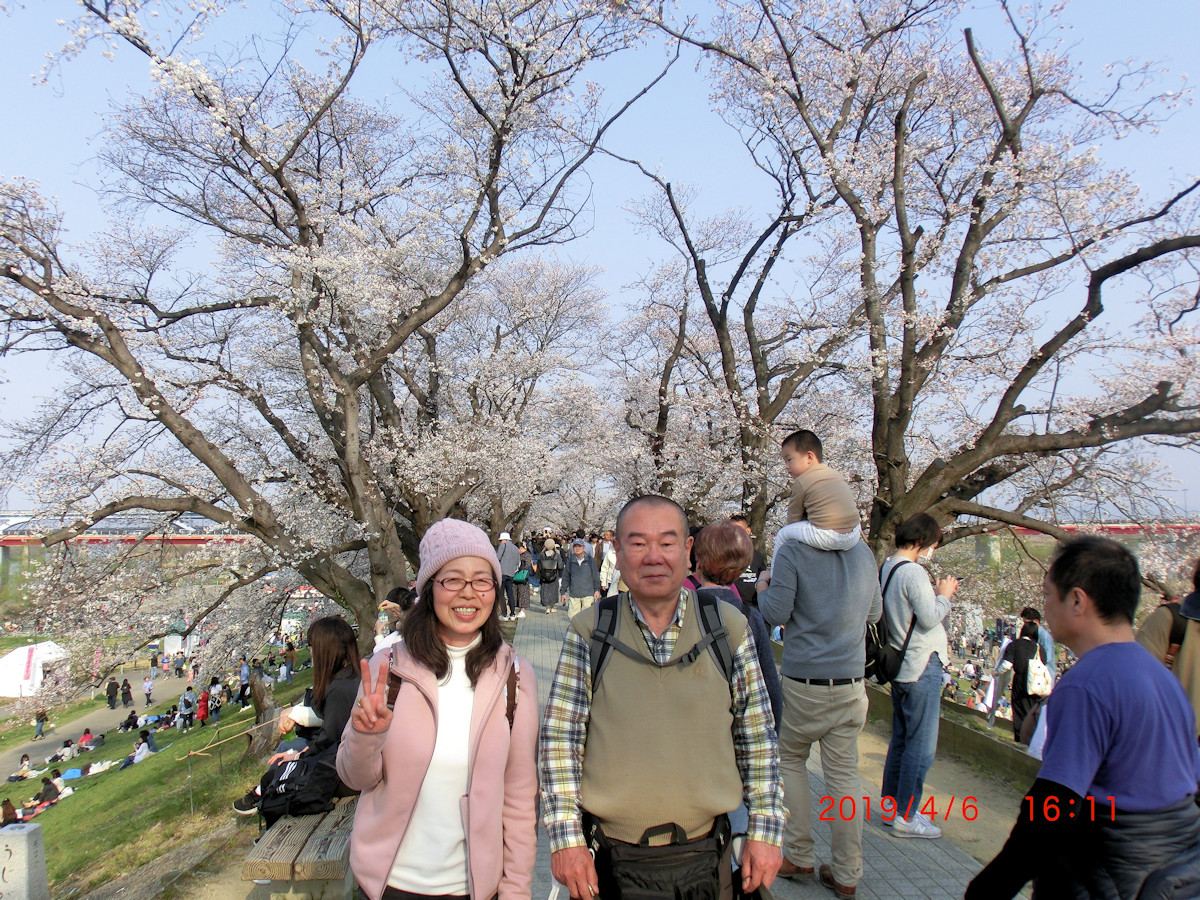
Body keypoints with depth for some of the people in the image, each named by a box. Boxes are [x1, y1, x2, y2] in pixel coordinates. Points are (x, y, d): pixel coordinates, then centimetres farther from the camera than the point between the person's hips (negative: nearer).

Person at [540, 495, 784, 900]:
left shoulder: (730, 627, -3)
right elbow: (559, 739, -4)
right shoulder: (588, 632, -6)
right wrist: (566, 839, -8)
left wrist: (764, 833, 0)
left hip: (704, 855, 1)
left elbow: (757, 738, 3)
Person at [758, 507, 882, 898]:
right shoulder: (863, 553, 4)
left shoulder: (792, 552, -12)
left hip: (804, 681, -4)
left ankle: (799, 857, 21)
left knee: (790, 760, 16)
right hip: (852, 682, 4)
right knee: (843, 773, 9)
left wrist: (762, 588, 6)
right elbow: (874, 612, 13)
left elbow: (776, 613, -13)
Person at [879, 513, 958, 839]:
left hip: (899, 665, 10)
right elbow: (929, 617, -20)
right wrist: (945, 595, -4)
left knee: (900, 739, 17)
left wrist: (936, 595, 12)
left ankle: (892, 805, 25)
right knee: (921, 745, -2)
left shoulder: (886, 568, 10)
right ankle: (907, 816, 4)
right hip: (922, 667, -10)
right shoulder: (913, 572, -18)